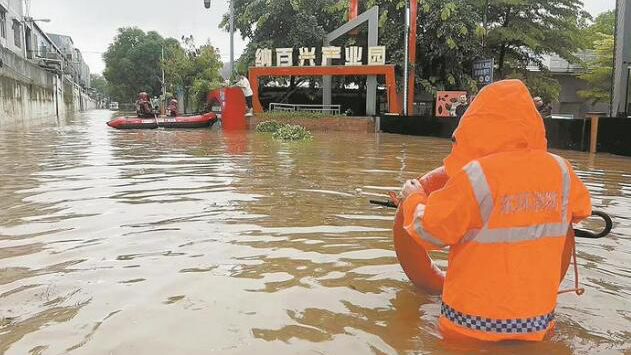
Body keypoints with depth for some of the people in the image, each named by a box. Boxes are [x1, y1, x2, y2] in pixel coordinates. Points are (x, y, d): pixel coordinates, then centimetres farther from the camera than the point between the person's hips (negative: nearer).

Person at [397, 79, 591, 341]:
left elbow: (429, 233, -12)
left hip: (474, 324, -3)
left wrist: (414, 199, 7)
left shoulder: (475, 177, -22)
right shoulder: (560, 170, -6)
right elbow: (582, 210, 16)